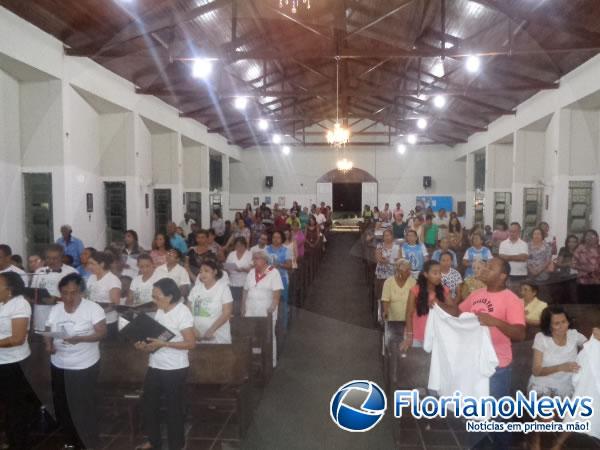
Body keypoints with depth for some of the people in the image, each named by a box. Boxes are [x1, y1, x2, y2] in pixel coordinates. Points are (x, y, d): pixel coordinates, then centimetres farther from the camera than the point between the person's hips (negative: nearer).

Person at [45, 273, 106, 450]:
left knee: (83, 409, 3)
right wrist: (48, 344, -10)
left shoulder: (93, 308, -14)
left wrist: (79, 339, -31)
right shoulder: (55, 309, 3)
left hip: (84, 367, -6)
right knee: (62, 407, 17)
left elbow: (102, 333, -17)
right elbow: (47, 331, 10)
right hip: (58, 366, 6)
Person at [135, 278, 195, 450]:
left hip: (175, 369, -8)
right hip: (155, 366, 8)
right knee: (148, 403, 19)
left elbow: (191, 343, -20)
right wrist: (146, 345, -6)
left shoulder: (183, 312, -18)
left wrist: (163, 344, -24)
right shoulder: (160, 310, 4)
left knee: (173, 408, 8)